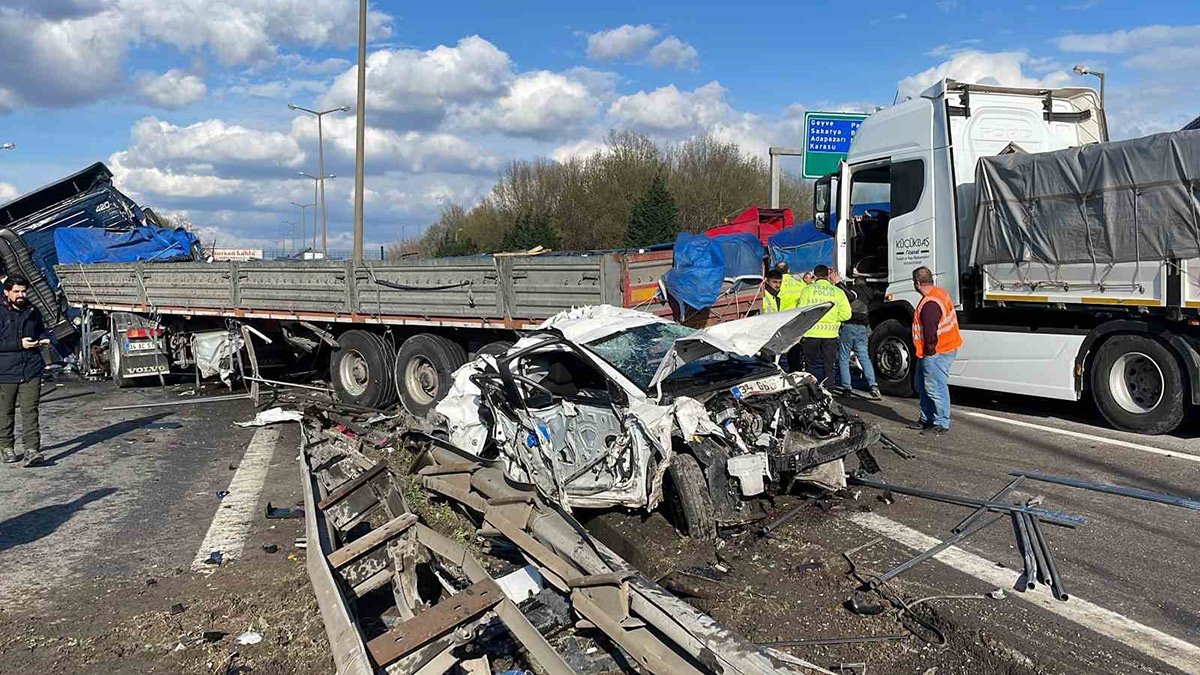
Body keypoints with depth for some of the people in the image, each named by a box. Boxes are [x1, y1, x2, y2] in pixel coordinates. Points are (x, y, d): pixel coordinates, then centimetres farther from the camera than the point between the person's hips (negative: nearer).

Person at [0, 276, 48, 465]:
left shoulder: (32, 312, 9)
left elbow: (40, 331, 24)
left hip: (31, 371, 2)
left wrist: (43, 340, 3)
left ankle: (32, 450, -10)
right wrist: (19, 344, -18)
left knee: (30, 411, -5)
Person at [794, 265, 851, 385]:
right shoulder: (838, 292, 3)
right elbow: (845, 314, -3)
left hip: (811, 334, -1)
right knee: (829, 367, 9)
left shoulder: (808, 290, -2)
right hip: (830, 335, 1)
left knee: (809, 366, 9)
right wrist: (832, 318, 13)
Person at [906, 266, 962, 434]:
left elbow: (931, 333, -25)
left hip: (936, 353, -11)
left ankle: (941, 423, 4)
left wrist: (930, 351, -13)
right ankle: (926, 419, 29)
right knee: (922, 386, 19)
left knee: (936, 388, -4)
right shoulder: (939, 293, 10)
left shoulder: (929, 304, -24)